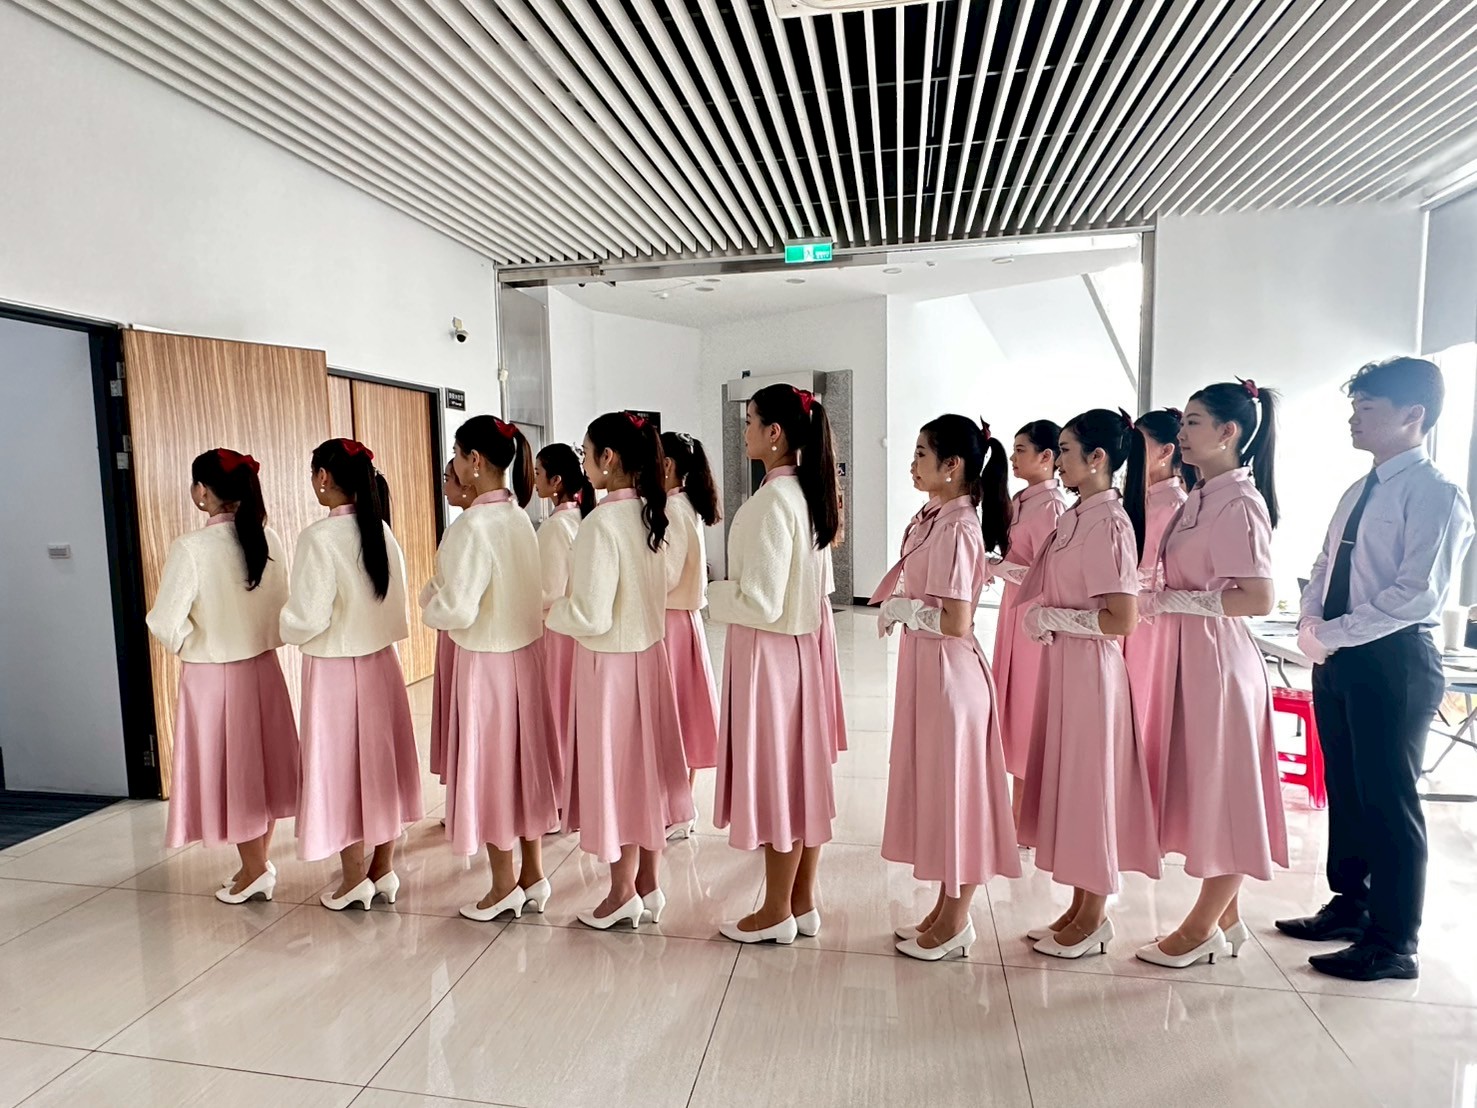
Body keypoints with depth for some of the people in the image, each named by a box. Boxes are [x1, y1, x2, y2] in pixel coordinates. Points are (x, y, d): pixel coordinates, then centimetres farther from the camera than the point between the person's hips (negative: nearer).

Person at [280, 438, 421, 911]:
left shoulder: (318, 537, -18)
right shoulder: (381, 530, 1)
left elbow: (308, 618, -18)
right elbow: (394, 602, 6)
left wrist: (287, 630, 2)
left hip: (334, 667, -6)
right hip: (380, 659, 6)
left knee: (340, 766, 8)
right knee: (380, 761, 14)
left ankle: (355, 879, 21)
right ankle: (383, 870, 25)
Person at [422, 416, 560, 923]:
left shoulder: (473, 525, -21)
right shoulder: (519, 517, 3)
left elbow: (456, 610, -22)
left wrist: (431, 601, -1)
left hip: (486, 660, -7)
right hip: (525, 650, 7)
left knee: (490, 765, 8)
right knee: (522, 759, 16)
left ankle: (505, 885, 23)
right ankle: (533, 876, 28)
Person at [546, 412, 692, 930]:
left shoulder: (602, 523, -22)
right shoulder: (649, 514, 3)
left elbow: (592, 616, -23)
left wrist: (552, 611, -4)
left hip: (610, 662, -8)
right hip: (648, 652, 8)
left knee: (614, 771, 7)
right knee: (644, 767, 16)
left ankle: (623, 894, 23)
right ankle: (649, 884, 30)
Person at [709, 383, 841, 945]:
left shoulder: (771, 500, -21)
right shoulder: (806, 492, 7)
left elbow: (760, 603, -23)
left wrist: (714, 594, -6)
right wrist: (736, 590, 14)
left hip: (766, 650, -9)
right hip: (798, 644, 9)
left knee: (773, 775, 4)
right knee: (800, 772, 15)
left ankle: (777, 912, 21)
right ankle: (803, 901, 29)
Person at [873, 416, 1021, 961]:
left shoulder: (956, 528, -20)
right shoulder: (933, 519, 8)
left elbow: (954, 621, -25)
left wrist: (900, 609, -12)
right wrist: (899, 606, -2)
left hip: (948, 669, -10)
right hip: (926, 666, 10)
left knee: (951, 786, 5)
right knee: (935, 784, 17)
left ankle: (955, 922, 23)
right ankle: (945, 909, 33)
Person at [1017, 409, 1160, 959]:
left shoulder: (1109, 523, -17)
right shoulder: (1076, 516, 9)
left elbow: (1120, 619, -23)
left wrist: (1049, 616, -15)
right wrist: (1041, 616, 2)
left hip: (1090, 667, -9)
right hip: (1063, 663, 9)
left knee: (1089, 783, 4)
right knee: (1069, 781, 15)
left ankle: (1094, 918, 22)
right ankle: (1079, 907, 30)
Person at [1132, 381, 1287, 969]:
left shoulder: (1240, 503, -16)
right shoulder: (1201, 497, 11)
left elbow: (1258, 597, -22)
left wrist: (1174, 599, -19)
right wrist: (1155, 597, 4)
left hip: (1218, 659, -9)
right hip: (1186, 656, 9)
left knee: (1223, 795, 5)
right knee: (1203, 791, 16)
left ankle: (1201, 929, 18)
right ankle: (1226, 921, 31)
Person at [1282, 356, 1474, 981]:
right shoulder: (1358, 495, 14)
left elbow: (1417, 595, -20)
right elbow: (1324, 569, 17)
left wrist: (1331, 635, -17)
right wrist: (1311, 623, -1)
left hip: (1393, 661, -8)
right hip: (1339, 659, 8)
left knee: (1387, 800, 1)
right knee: (1345, 790, 16)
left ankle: (1393, 944, 14)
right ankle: (1349, 907, 32)